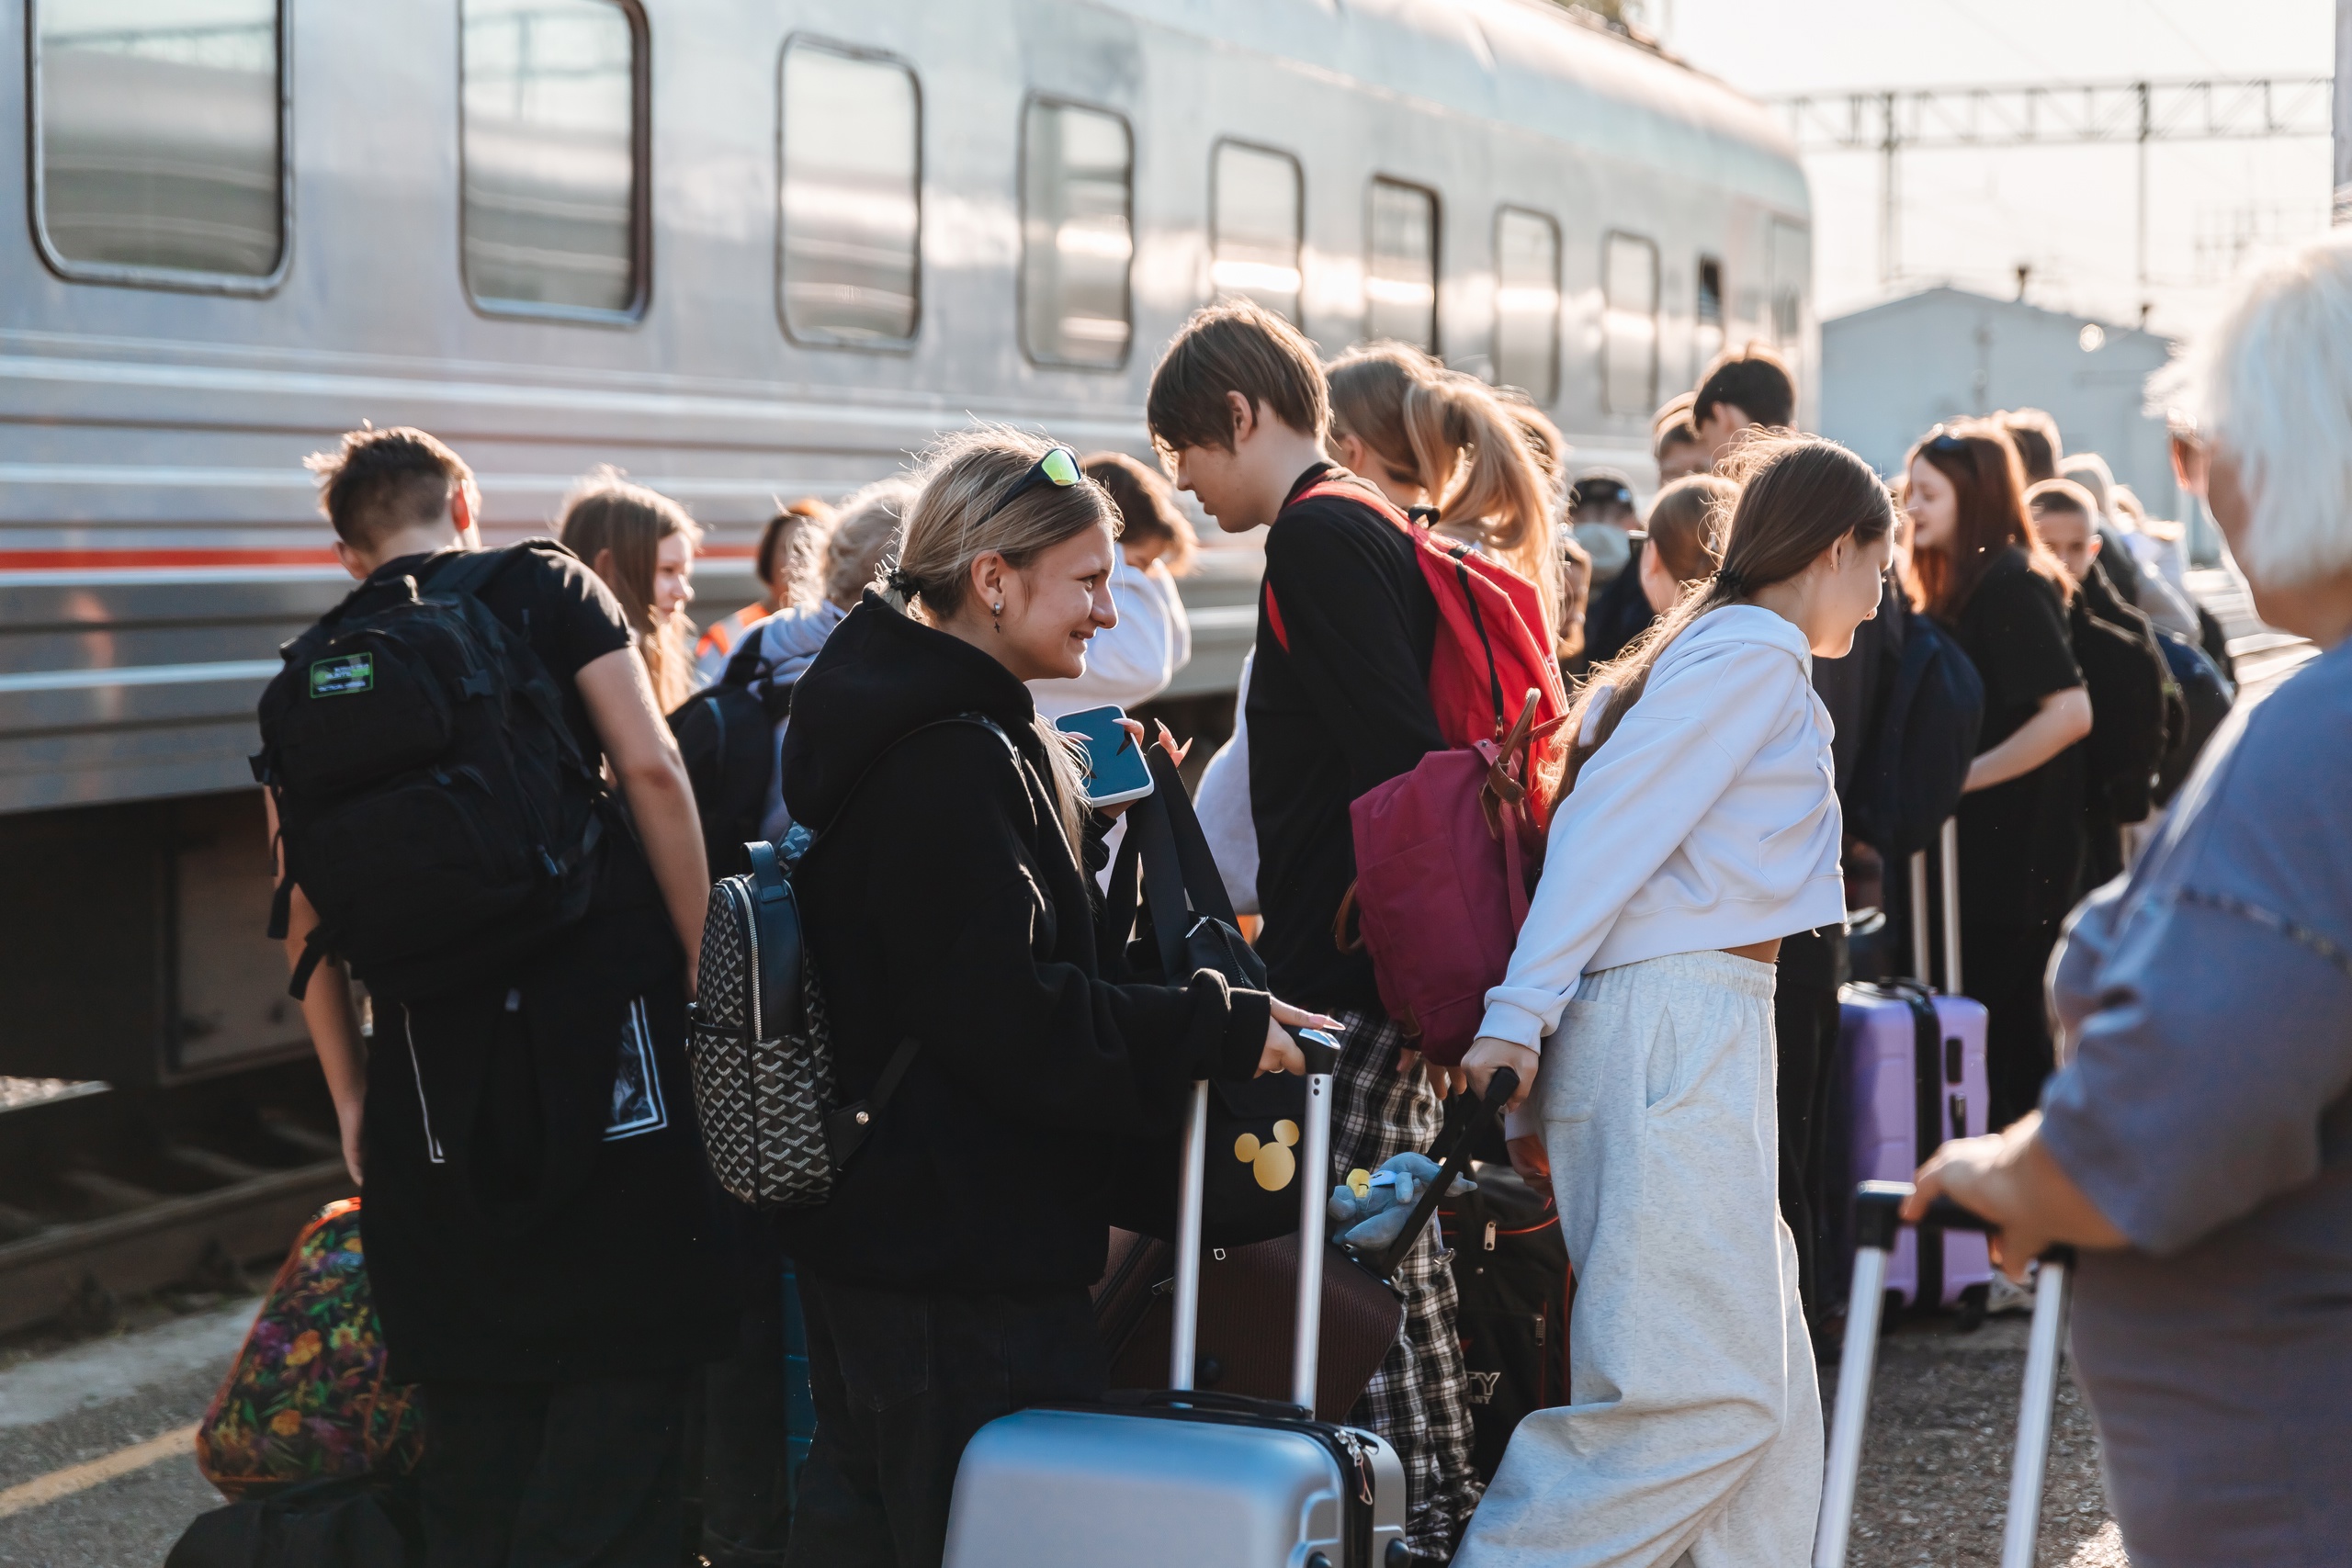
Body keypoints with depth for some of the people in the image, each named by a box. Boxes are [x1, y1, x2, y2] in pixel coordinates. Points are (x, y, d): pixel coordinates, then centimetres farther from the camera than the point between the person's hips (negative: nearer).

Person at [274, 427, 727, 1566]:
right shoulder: (547, 587, 5)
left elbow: (305, 907, 10)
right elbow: (650, 767, -6)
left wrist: (352, 1096, 17)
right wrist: (706, 964, -2)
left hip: (432, 1056, 3)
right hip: (602, 1022, -3)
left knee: (474, 1397, 12)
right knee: (626, 1372, 3)